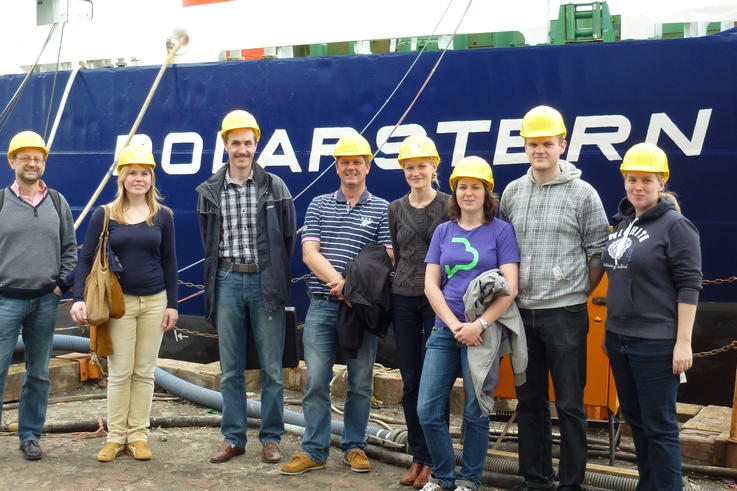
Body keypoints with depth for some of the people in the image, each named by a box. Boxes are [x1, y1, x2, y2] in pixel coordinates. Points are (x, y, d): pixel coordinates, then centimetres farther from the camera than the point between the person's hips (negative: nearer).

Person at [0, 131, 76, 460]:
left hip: (45, 300, 3)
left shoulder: (57, 203, 9)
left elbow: (69, 248, 14)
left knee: (39, 374, 8)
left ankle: (30, 435, 18)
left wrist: (61, 284, 3)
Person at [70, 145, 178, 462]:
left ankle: (138, 436, 14)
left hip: (154, 302, 2)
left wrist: (172, 304, 5)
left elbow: (169, 262, 9)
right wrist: (79, 299, -12)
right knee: (119, 373, 1)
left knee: (144, 372, 6)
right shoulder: (104, 216, 0)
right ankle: (115, 438, 12)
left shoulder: (162, 216, 5)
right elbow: (85, 260, -1)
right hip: (119, 302, -2)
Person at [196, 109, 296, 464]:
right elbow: (209, 242, 14)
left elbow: (288, 236, 7)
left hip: (265, 282, -2)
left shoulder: (275, 188, 2)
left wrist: (276, 275, 6)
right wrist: (218, 275, 9)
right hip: (228, 281, 2)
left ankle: (271, 438, 11)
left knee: (271, 368, 2)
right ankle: (233, 438, 16)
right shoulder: (210, 191, 6)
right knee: (230, 369, 7)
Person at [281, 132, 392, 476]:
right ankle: (314, 451, 9)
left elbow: (386, 258, -2)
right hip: (322, 306, 1)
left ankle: (354, 447, 19)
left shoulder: (382, 210, 6)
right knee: (316, 380, 1)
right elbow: (309, 254, 0)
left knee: (360, 382, 6)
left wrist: (353, 283, -16)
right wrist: (341, 283, -14)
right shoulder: (319, 206, 10)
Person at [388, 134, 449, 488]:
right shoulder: (395, 209, 9)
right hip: (404, 300, 4)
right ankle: (417, 456, 18)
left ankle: (432, 460, 9)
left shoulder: (449, 205, -2)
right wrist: (400, 284, 12)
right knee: (411, 381, 7)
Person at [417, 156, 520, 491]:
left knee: (475, 411, 4)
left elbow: (510, 287, -8)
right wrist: (455, 325, -9)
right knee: (428, 410, 1)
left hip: (483, 331, -3)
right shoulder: (443, 231, 9)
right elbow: (431, 284, 5)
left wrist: (479, 325, -18)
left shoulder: (501, 230, -1)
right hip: (445, 329, 3)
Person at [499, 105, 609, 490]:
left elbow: (598, 252, 0)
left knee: (569, 405, 2)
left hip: (565, 314, -4)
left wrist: (580, 293, 1)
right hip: (522, 313, 4)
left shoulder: (582, 194, -3)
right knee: (529, 402, 12)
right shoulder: (512, 193, 8)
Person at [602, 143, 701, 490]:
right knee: (635, 419, 15)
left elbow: (689, 286, -12)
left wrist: (684, 342, -17)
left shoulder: (675, 226, -9)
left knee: (659, 425, 0)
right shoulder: (622, 223, 11)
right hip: (618, 339, 7)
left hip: (655, 343, -7)